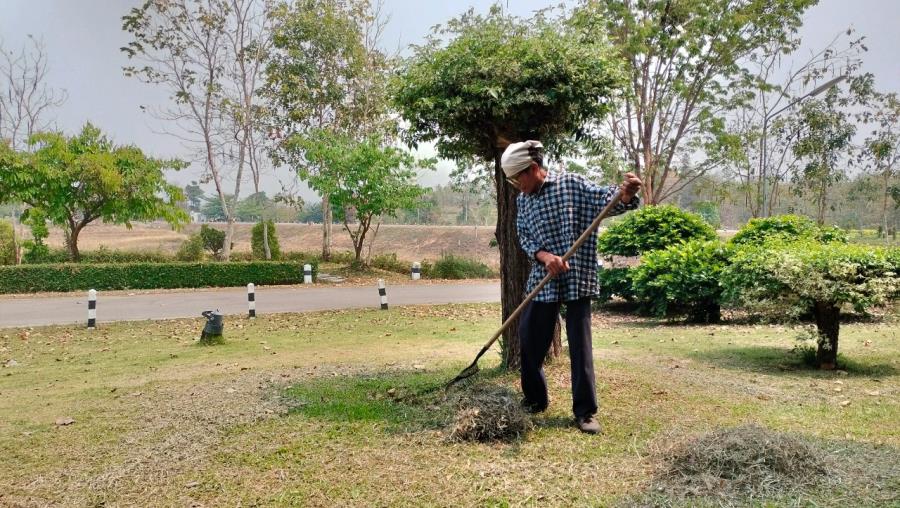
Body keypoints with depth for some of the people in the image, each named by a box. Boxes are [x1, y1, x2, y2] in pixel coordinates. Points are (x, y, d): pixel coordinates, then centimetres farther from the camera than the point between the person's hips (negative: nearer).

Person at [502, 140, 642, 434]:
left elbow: (603, 200, -15)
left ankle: (585, 411, 10)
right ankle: (535, 399, 31)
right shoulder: (523, 200, 10)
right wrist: (543, 256, -16)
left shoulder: (572, 184, -5)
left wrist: (625, 196, -38)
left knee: (580, 346, -1)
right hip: (542, 281, 5)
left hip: (577, 279, -5)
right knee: (529, 342, 10)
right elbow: (524, 238, 5)